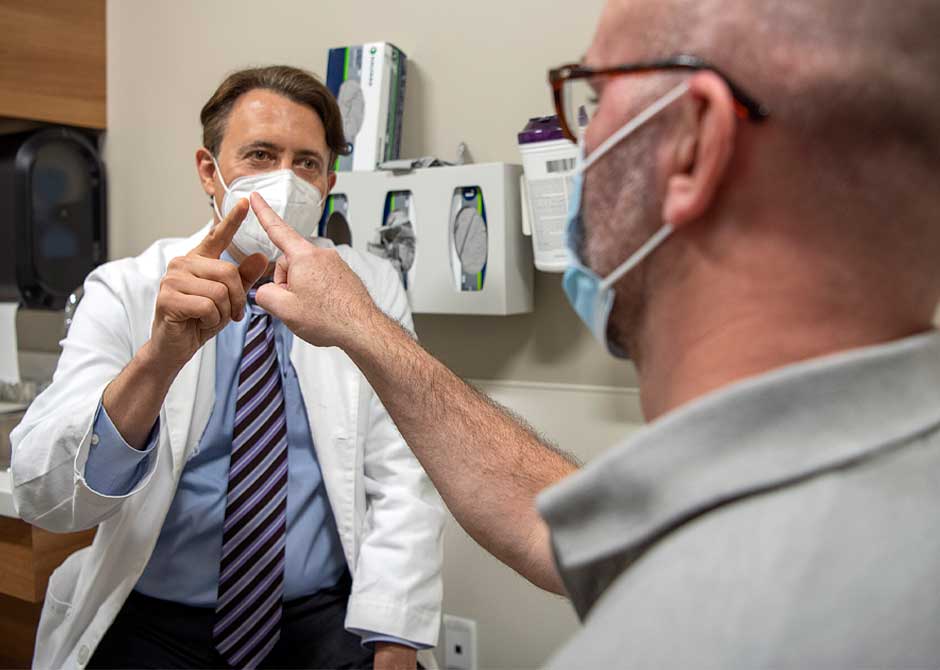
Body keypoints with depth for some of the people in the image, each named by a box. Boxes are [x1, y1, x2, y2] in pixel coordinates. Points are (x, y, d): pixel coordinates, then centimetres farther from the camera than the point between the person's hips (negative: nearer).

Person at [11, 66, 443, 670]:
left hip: (324, 619, 0)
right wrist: (160, 355, -33)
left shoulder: (372, 288, -3)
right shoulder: (126, 291, -6)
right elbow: (43, 496, -17)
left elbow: (404, 481, -5)